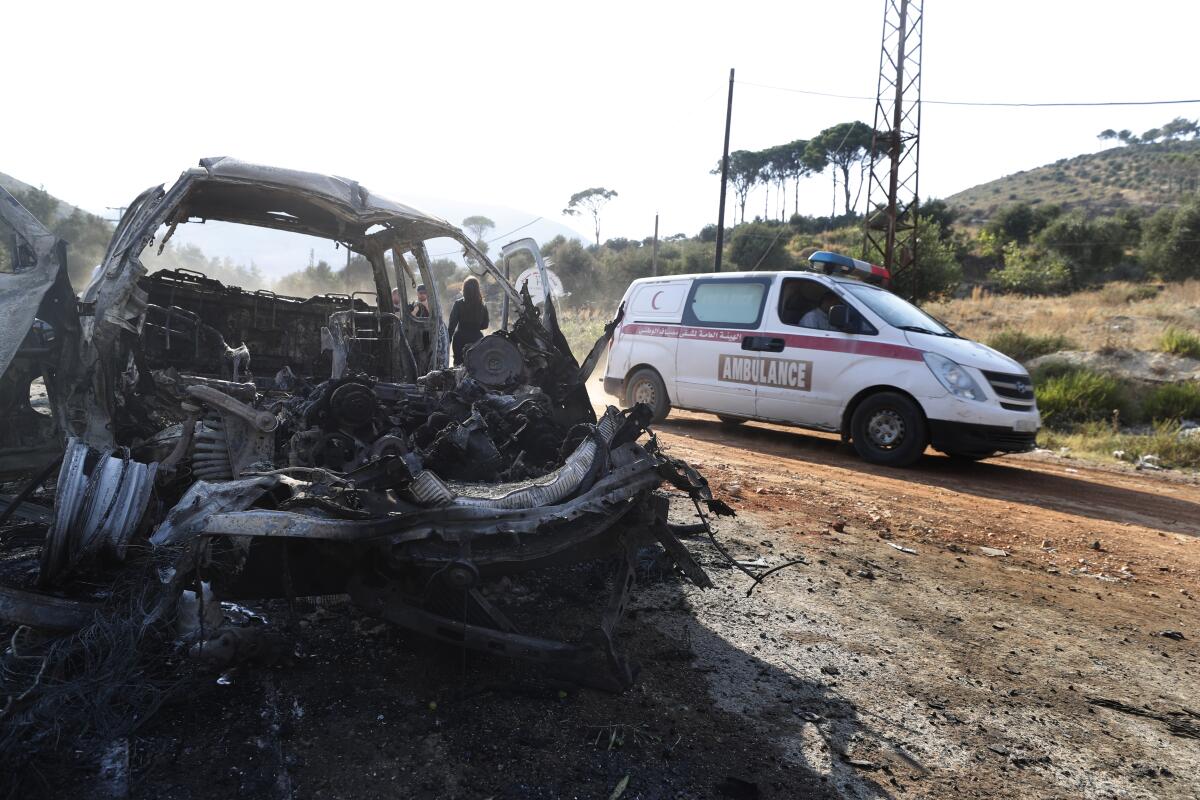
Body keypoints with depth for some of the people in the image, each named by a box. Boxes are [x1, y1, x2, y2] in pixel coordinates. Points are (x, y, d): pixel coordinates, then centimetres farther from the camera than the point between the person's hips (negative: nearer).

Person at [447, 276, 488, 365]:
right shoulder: (482, 306, 0)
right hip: (477, 339, 2)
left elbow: (452, 325, -9)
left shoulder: (458, 304, -7)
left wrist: (448, 342, -3)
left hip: (460, 340, -2)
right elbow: (485, 325, 9)